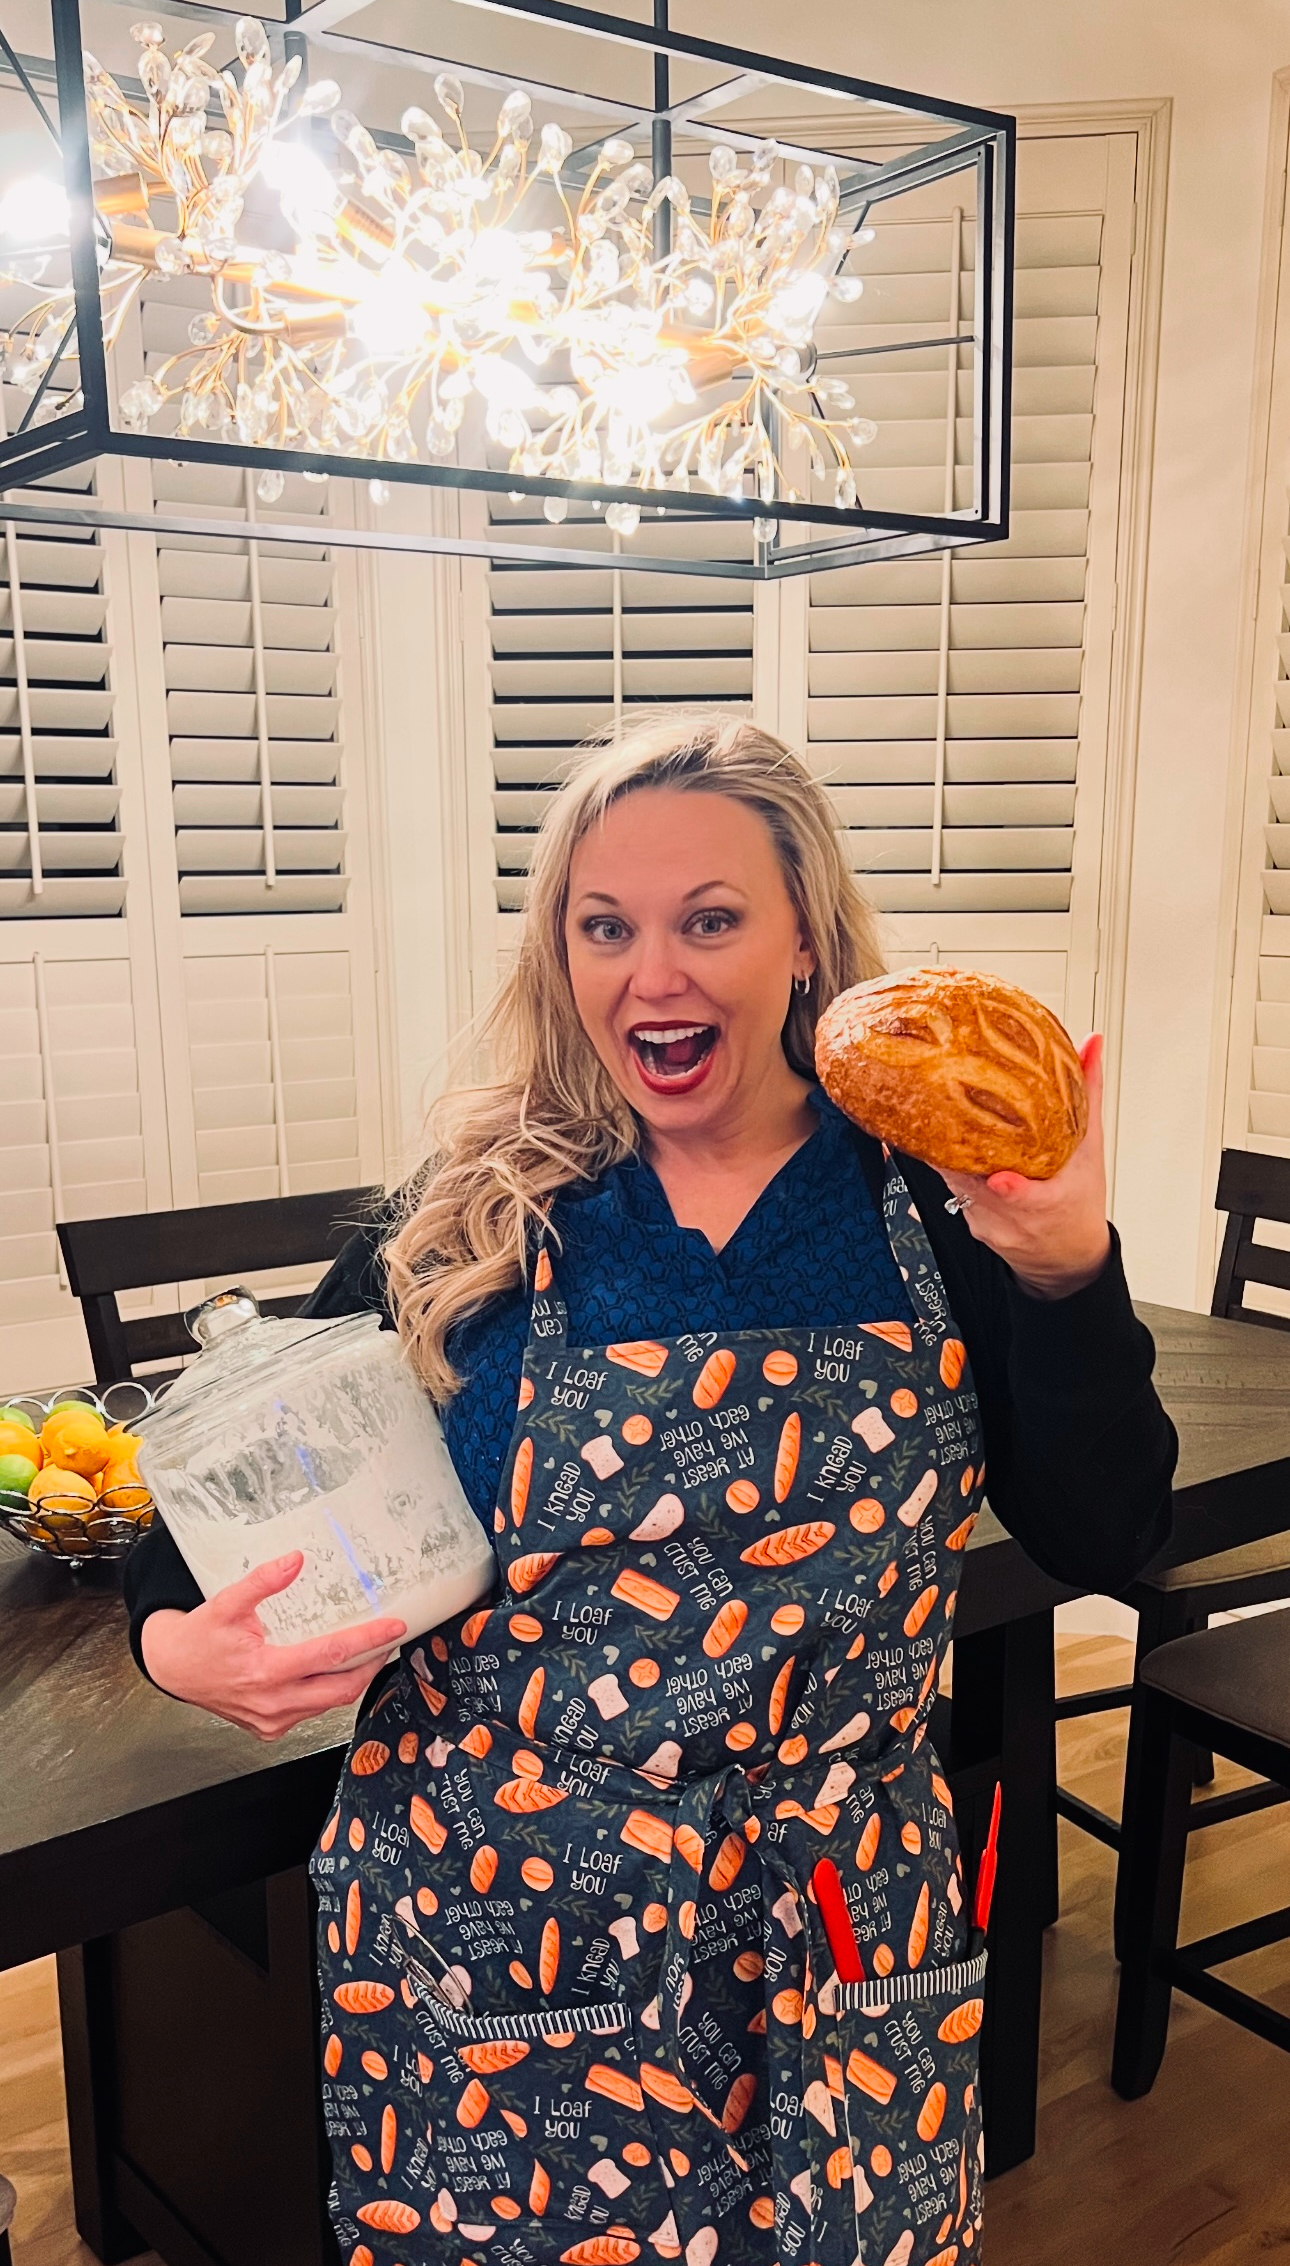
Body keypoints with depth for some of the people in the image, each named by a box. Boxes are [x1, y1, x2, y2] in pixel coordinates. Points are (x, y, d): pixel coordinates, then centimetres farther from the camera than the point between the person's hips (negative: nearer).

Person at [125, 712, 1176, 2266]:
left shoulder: (926, 1199, -6)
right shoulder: (485, 1216, -8)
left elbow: (1101, 1543, -8)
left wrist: (1064, 1272, -22)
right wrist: (178, 1634, -15)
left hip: (843, 1930, 1)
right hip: (495, 1919, 0)